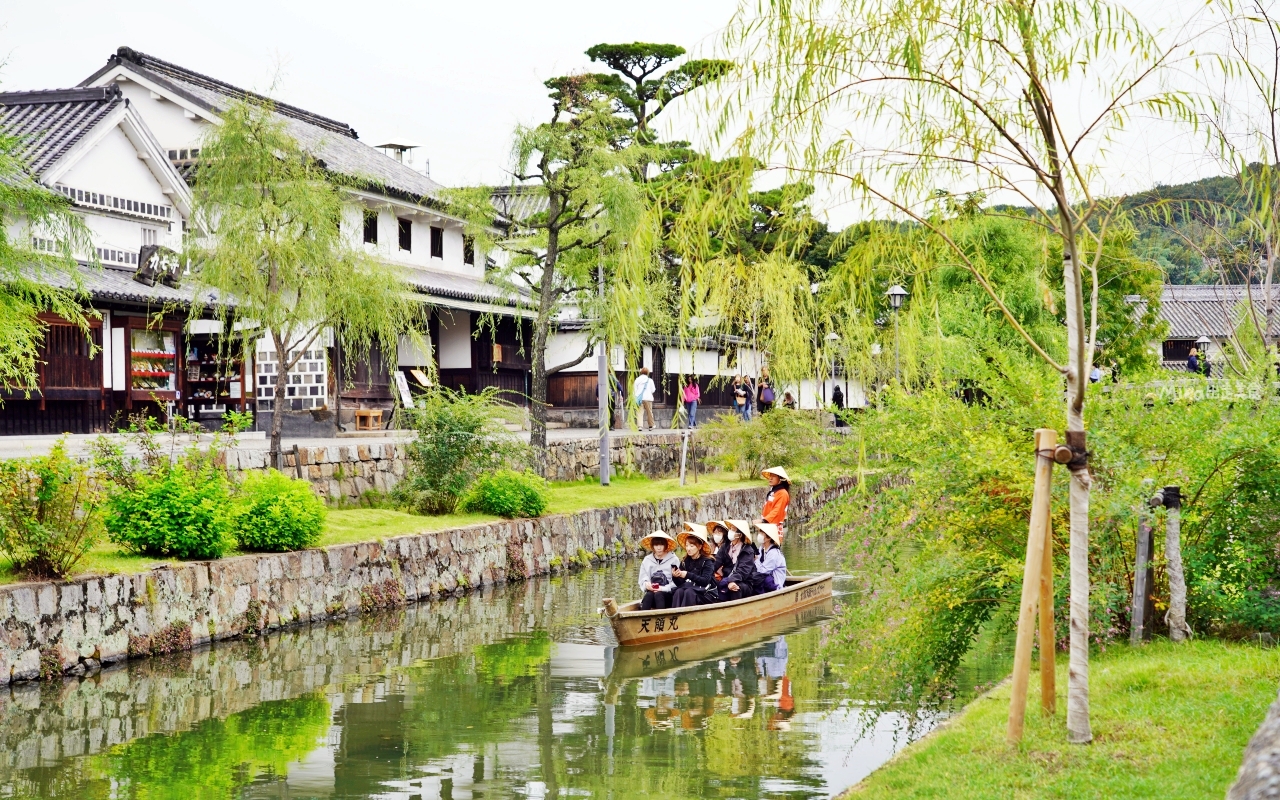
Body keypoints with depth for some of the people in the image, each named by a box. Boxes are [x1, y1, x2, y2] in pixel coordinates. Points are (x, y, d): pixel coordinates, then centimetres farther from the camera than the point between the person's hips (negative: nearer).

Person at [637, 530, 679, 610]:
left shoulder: (673, 560, 4)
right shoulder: (647, 560, 15)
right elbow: (643, 579, 9)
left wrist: (663, 588, -16)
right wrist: (646, 584, -14)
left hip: (669, 596, -2)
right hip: (652, 592, 2)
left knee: (658, 595, -33)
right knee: (648, 595, -30)